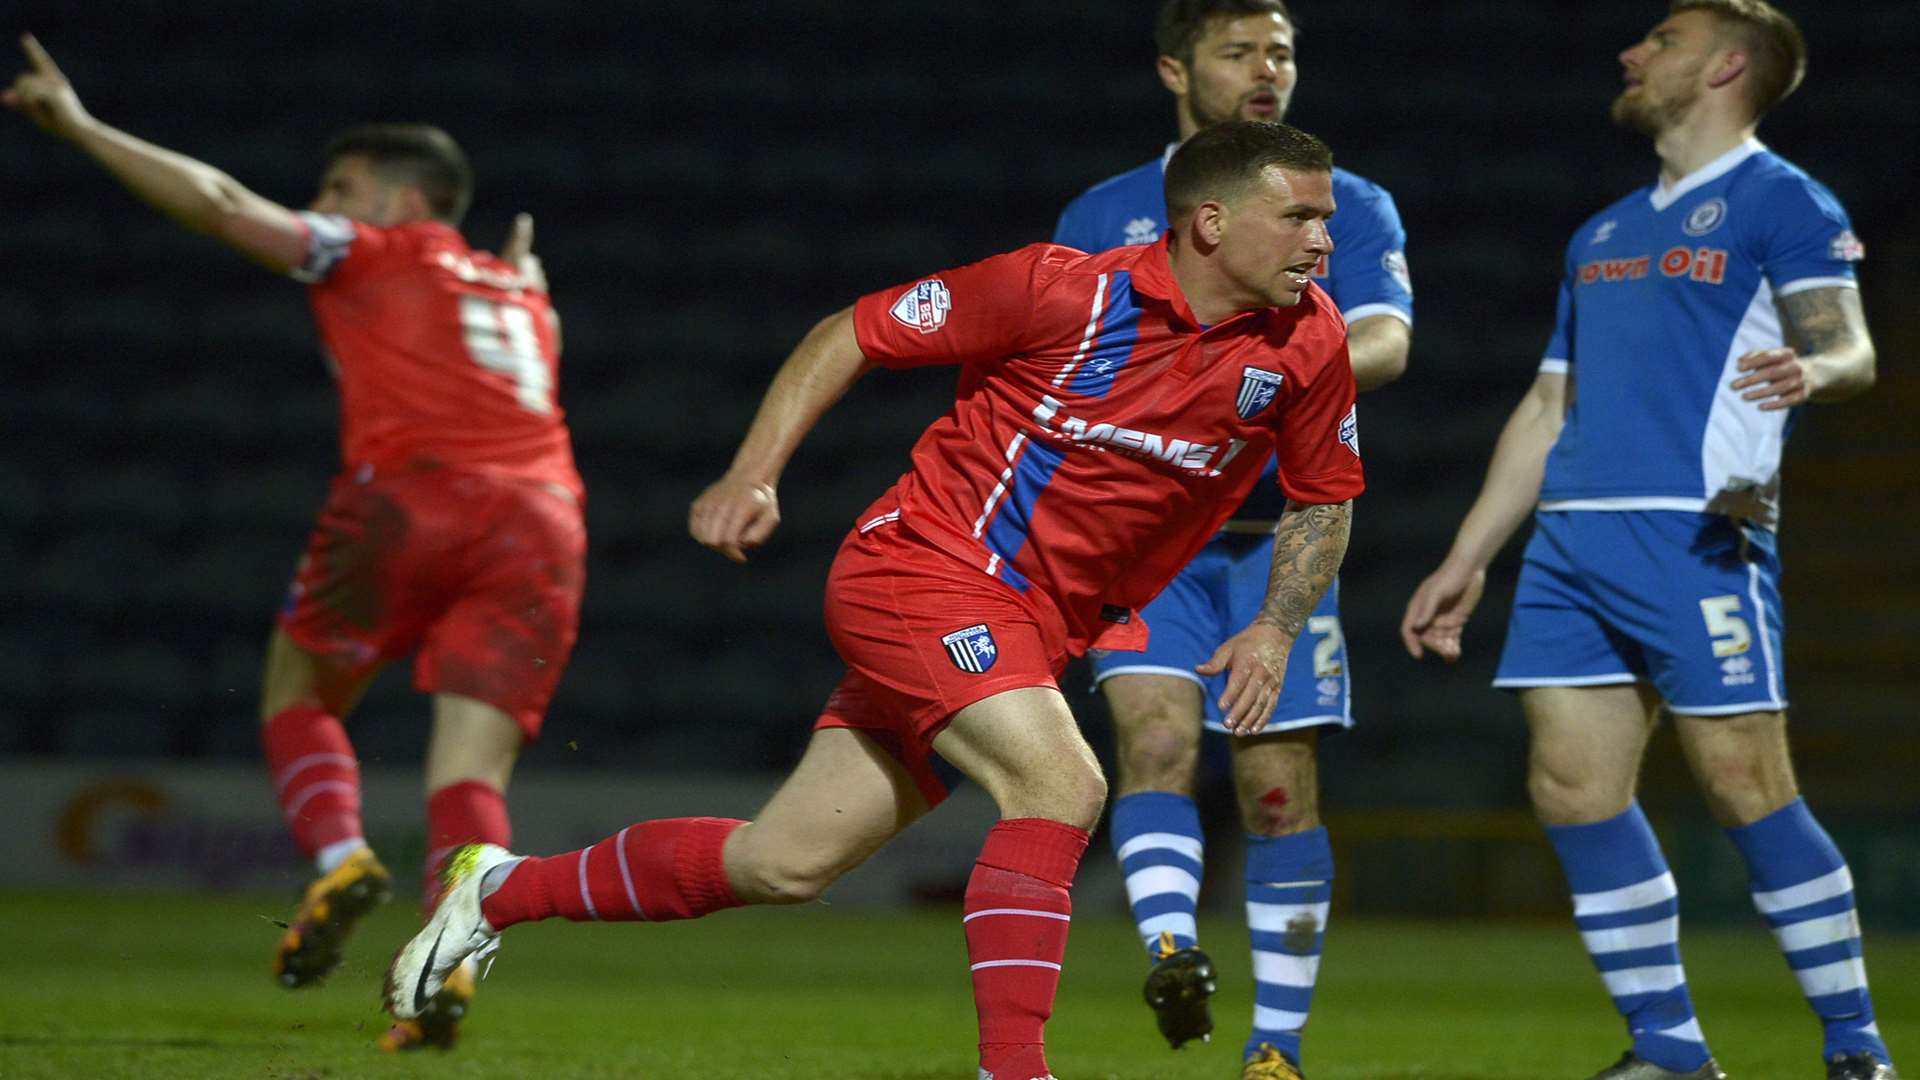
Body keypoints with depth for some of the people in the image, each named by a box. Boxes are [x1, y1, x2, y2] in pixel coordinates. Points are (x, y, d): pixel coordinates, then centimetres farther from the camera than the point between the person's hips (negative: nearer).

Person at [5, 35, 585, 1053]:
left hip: (410, 495, -4)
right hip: (542, 521, 4)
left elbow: (221, 204, 9)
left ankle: (340, 858, -9)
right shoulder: (521, 293, 30)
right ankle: (454, 963, -25)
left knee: (297, 694, 16)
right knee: (471, 769, -2)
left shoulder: (374, 255, 15)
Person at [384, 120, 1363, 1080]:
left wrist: (1275, 626, -5)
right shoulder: (1064, 290, -17)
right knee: (1061, 784, -29)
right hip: (925, 567, -6)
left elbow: (1323, 503, 11)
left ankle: (501, 890, 26)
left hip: (1035, 630, 6)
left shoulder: (1308, 341, -5)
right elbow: (850, 336, -5)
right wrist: (752, 475, -13)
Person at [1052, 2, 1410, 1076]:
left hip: (1278, 535, 0)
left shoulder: (1352, 208, 7)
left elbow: (1385, 342, -10)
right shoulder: (1103, 217, 11)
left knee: (1283, 786, -3)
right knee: (1157, 735, -21)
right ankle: (1172, 949, -36)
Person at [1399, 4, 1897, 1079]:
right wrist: (1467, 562, 24)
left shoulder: (1783, 202, 2)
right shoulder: (1604, 234, 24)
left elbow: (1848, 349, -10)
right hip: (1572, 540, 7)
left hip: (1696, 535, -7)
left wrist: (1814, 370, -34)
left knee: (1746, 786, -10)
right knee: (1574, 787, -1)